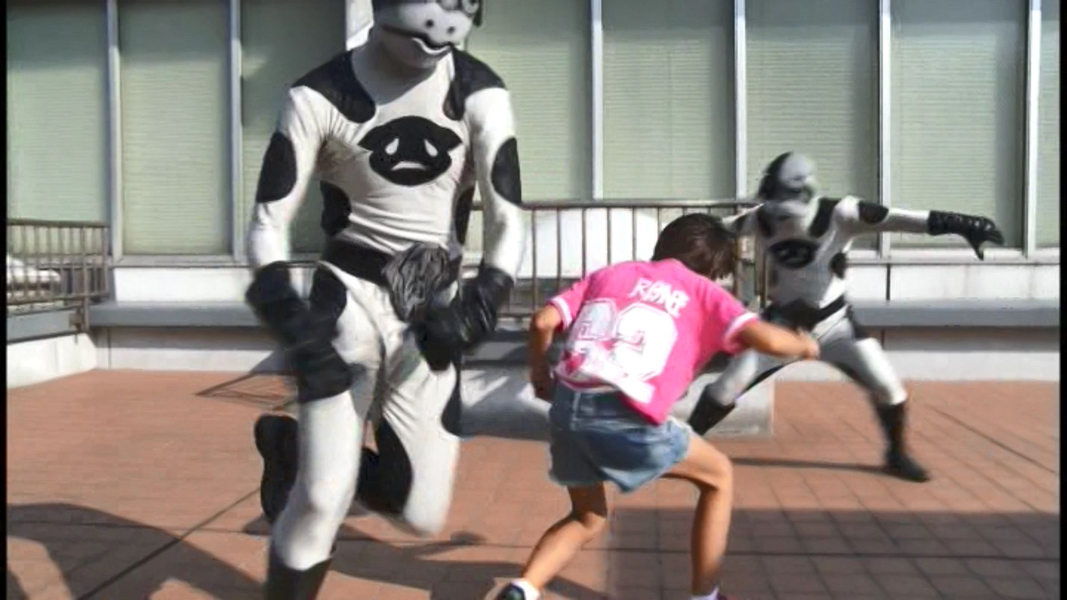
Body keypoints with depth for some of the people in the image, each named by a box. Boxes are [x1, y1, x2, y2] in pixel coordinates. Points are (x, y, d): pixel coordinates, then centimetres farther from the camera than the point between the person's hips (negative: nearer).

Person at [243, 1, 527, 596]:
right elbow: (269, 222, -5)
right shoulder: (320, 95, -8)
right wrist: (288, 314, -21)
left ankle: (296, 448, 27)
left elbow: (509, 224, -6)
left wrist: (478, 306, -23)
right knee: (320, 502, -9)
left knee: (423, 514, 3)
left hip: (431, 310, 3)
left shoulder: (480, 94, -4)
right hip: (350, 298, -2)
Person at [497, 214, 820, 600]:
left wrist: (539, 373, 30)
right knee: (719, 476, 23)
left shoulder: (609, 273, 24)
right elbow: (765, 339, 1)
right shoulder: (702, 291, 15)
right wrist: (804, 346, 23)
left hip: (567, 405, 5)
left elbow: (542, 322, 13)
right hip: (626, 417, -5)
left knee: (587, 519, 29)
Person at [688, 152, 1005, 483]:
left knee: (885, 385, -6)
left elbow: (898, 218, -35)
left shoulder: (839, 214, -25)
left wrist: (958, 223, -44)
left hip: (833, 322, -1)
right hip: (782, 322, 1)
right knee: (728, 384, -6)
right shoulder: (762, 220, -17)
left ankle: (897, 455, 21)